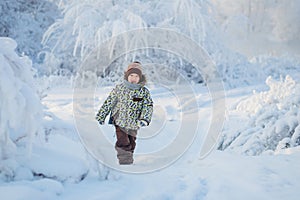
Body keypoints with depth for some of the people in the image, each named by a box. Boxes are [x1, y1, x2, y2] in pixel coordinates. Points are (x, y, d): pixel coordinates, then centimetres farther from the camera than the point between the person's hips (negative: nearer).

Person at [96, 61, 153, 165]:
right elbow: (107, 104, 5)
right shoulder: (119, 88, -1)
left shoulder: (144, 92, 0)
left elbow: (148, 106, -9)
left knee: (130, 150, 10)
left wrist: (144, 119, -28)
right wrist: (99, 119, 6)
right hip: (118, 124, -2)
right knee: (124, 146, -17)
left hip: (133, 127, 2)